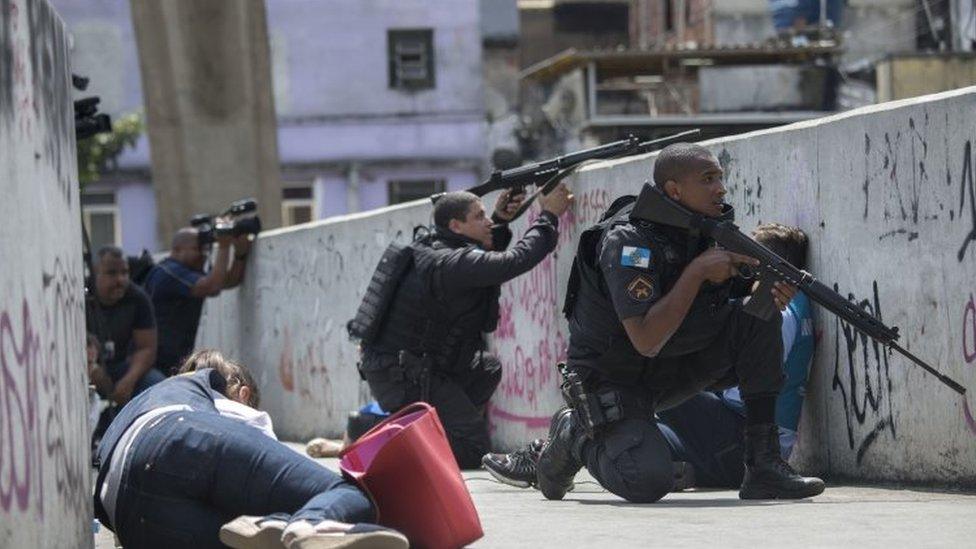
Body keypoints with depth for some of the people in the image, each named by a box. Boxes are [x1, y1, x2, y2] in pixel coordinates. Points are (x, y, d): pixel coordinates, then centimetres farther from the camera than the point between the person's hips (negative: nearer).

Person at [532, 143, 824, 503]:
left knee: (758, 316, -12)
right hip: (613, 381, -7)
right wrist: (698, 270, -30)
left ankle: (763, 464, -12)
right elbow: (646, 341, -31)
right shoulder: (627, 239, -24)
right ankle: (577, 436, 6)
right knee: (648, 483, -27)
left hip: (673, 370, 7)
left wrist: (770, 293, -16)